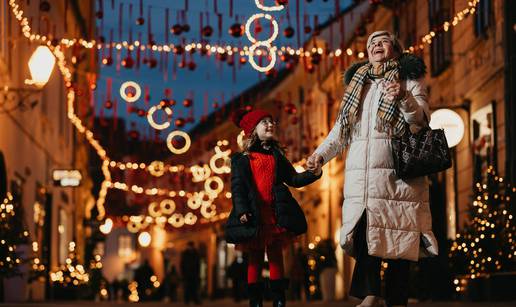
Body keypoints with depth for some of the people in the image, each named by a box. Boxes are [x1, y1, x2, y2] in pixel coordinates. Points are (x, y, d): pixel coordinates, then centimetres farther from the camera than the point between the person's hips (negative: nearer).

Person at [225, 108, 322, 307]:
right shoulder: (242, 159, 3)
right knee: (255, 258, 3)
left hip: (276, 214, 3)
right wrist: (241, 210, -17)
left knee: (276, 256, 3)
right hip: (254, 216, -3)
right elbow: (237, 186, -4)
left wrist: (313, 174, -4)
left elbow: (293, 179, 13)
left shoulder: (277, 155, 15)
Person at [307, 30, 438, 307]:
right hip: (360, 173, 4)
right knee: (363, 233, -8)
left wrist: (405, 98, -21)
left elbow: (421, 120, -4)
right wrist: (321, 153, 15)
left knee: (397, 240, -5)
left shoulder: (409, 79, 9)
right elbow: (341, 128, 26)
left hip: (396, 172, -4)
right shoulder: (357, 83, 22)